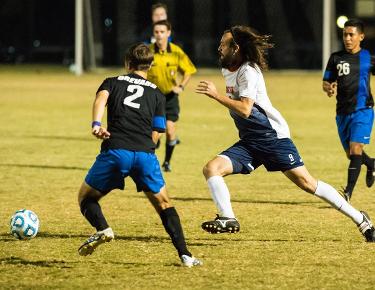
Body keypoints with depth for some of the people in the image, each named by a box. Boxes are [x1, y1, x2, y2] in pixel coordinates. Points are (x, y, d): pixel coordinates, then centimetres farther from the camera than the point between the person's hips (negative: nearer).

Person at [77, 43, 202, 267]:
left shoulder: (113, 83, 20)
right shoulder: (157, 94, 23)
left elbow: (101, 99, -4)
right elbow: (155, 134, 14)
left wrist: (96, 125, -20)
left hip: (115, 150, -1)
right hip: (145, 154, 1)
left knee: (86, 198, 16)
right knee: (163, 204, 17)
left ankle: (103, 229, -14)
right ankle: (185, 255, 4)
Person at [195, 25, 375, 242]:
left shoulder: (248, 72, -16)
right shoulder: (228, 71, 11)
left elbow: (245, 109, -29)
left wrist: (215, 95, -29)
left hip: (274, 138, -8)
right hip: (249, 142, 8)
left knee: (306, 183, -9)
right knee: (211, 169, -12)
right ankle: (228, 219, -13)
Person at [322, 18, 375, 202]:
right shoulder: (336, 58, 5)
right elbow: (326, 82, 7)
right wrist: (329, 88, -16)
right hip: (343, 111, 4)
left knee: (355, 149, -17)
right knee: (351, 154, 12)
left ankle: (348, 192, -20)